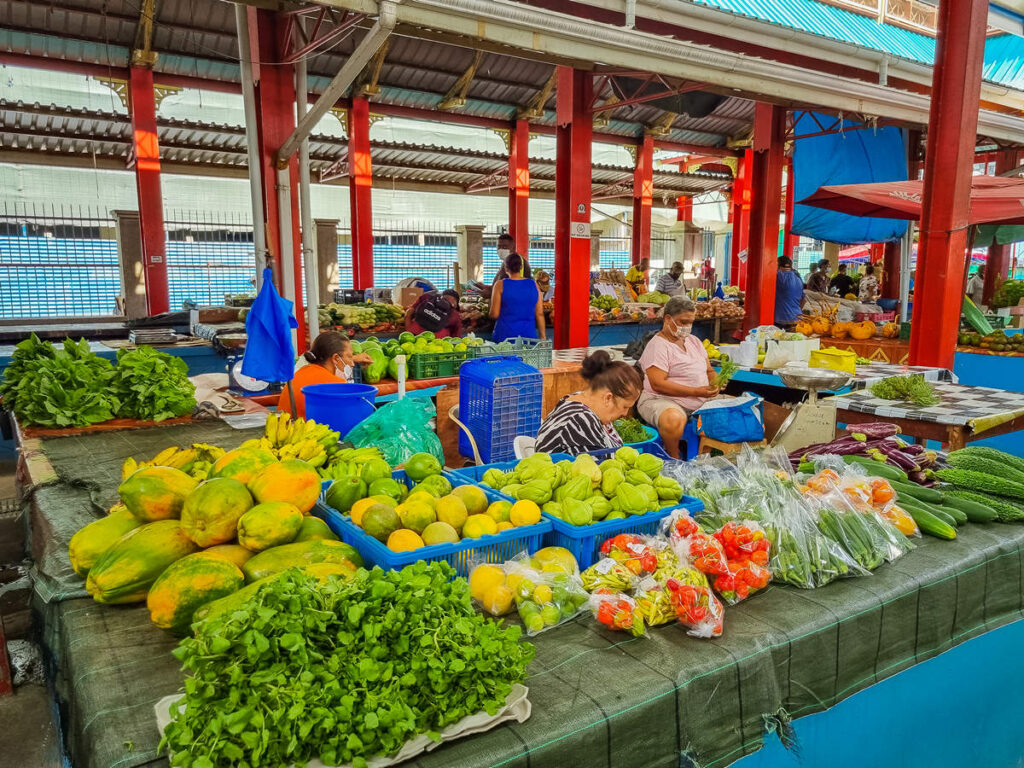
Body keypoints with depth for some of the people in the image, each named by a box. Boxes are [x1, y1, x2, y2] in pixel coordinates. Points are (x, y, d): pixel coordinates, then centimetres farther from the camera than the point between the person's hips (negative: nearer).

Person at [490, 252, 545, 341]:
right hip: (529, 335, 3)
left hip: (505, 335, -2)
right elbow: (540, 314, 5)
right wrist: (542, 337, 12)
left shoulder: (500, 285, -4)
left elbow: (494, 314, -5)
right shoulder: (533, 285, 5)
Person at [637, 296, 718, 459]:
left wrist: (715, 383, -4)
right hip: (661, 400, -8)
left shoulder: (694, 341, 18)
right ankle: (674, 460, -14)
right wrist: (696, 391, -23)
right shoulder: (658, 345, -9)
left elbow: (709, 371, 22)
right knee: (674, 419, -40)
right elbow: (658, 384, -19)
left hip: (700, 403, 8)